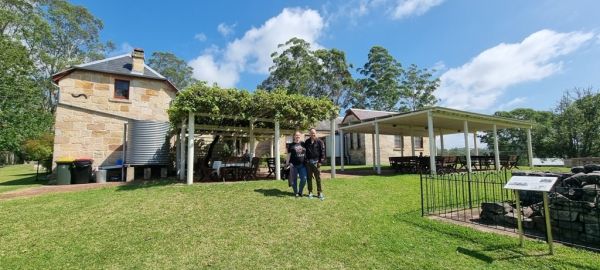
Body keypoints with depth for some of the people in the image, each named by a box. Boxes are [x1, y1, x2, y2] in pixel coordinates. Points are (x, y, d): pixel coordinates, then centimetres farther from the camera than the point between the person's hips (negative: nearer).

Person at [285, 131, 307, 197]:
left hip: (302, 165, 2)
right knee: (294, 179, 6)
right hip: (293, 165, -2)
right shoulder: (291, 145, 4)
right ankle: (296, 192, 22)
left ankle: (300, 192, 19)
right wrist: (287, 164, -2)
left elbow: (307, 153, 15)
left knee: (304, 179, -1)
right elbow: (288, 155, 3)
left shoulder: (303, 144, 10)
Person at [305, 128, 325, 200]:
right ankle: (310, 192, 15)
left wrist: (320, 161, -9)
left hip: (316, 162, -3)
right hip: (308, 162, 3)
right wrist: (305, 160, 8)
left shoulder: (319, 142, 0)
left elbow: (322, 152, -2)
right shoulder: (307, 142, 11)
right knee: (309, 178, 7)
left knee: (318, 178, 0)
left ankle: (320, 192, 8)